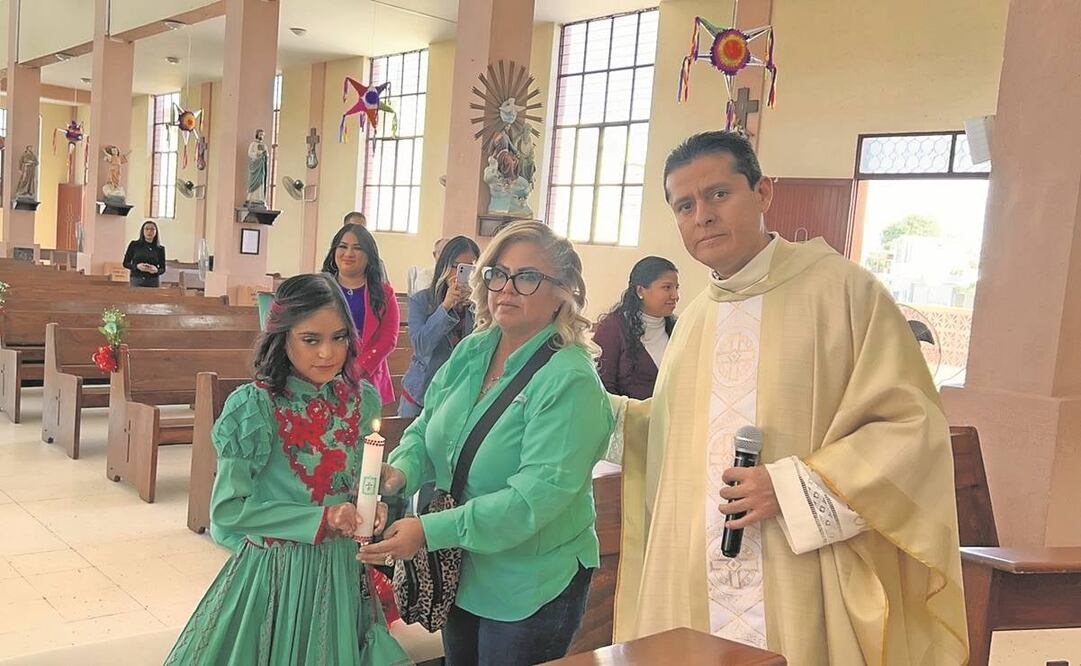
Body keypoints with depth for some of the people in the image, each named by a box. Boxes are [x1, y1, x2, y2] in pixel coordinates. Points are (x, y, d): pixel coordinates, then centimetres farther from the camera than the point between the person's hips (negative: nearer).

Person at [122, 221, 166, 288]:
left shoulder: (160, 249, 7)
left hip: (153, 282, 0)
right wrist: (137, 266, -11)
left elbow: (163, 268, 10)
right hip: (136, 280, 0)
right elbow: (125, 263, 8)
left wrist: (156, 270, -13)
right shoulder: (134, 245, 6)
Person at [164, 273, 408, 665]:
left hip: (342, 570, 5)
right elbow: (228, 509, -15)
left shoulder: (361, 400, -2)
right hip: (272, 571, -4)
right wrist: (319, 519, -21)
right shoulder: (254, 407, -16)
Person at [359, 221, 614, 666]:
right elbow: (426, 429, 7)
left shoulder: (570, 381, -23)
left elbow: (538, 495, -30)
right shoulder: (470, 353, 0)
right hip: (460, 573, 7)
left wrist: (430, 530, -33)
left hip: (529, 589, -6)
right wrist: (400, 470, -16)